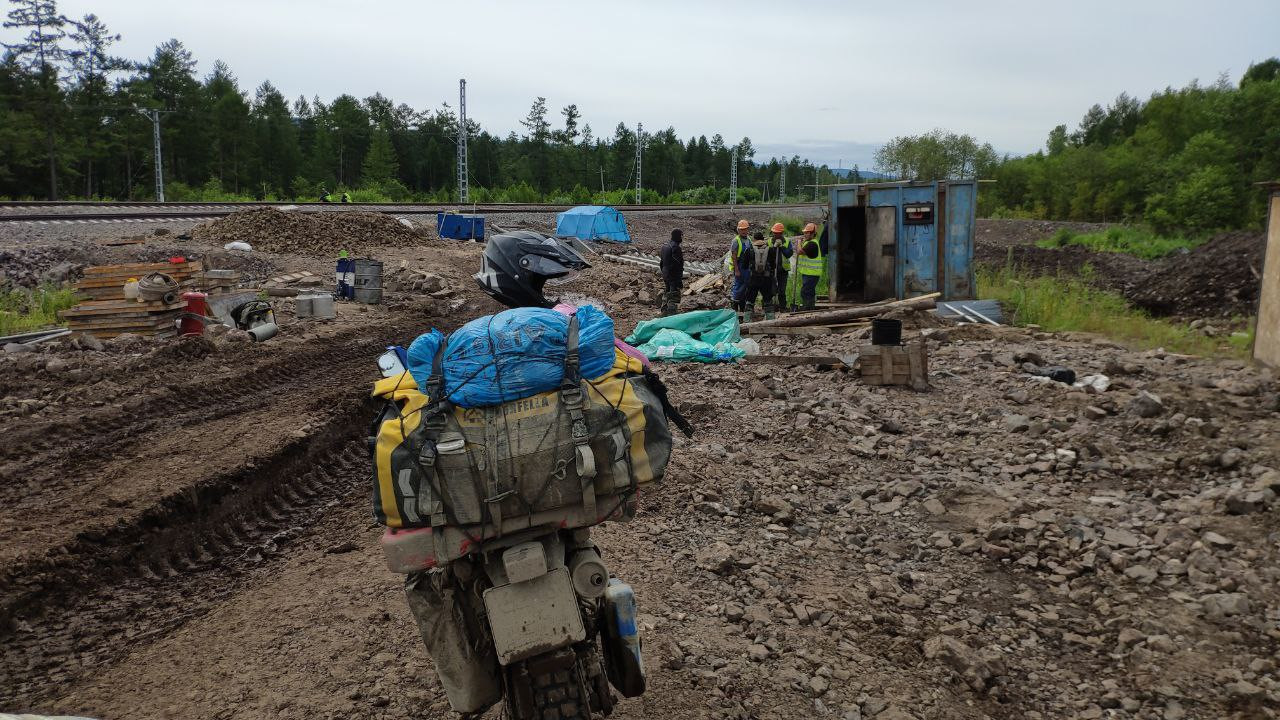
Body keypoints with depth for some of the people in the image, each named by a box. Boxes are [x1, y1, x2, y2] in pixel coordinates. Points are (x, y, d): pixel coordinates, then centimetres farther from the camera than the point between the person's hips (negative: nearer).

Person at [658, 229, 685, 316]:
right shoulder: (675, 248, -20)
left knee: (667, 293, 21)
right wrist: (680, 281, -20)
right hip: (674, 276, -10)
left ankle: (665, 311, 32)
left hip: (666, 275, 10)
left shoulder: (665, 246, 9)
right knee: (675, 296, -5)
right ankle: (672, 313, -5)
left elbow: (661, 262, 16)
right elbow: (677, 265, -23)